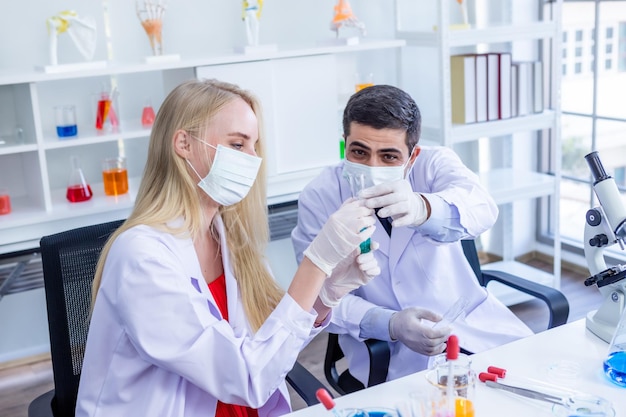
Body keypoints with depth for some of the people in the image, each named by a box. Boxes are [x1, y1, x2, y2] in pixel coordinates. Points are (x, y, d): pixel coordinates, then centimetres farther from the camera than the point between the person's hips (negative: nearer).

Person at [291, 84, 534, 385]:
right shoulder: (318, 198, -12)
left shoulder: (435, 164, -10)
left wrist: (423, 208, -55)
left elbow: (481, 209, -32)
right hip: (387, 349, -2)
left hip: (471, 320, 2)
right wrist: (390, 324, -29)